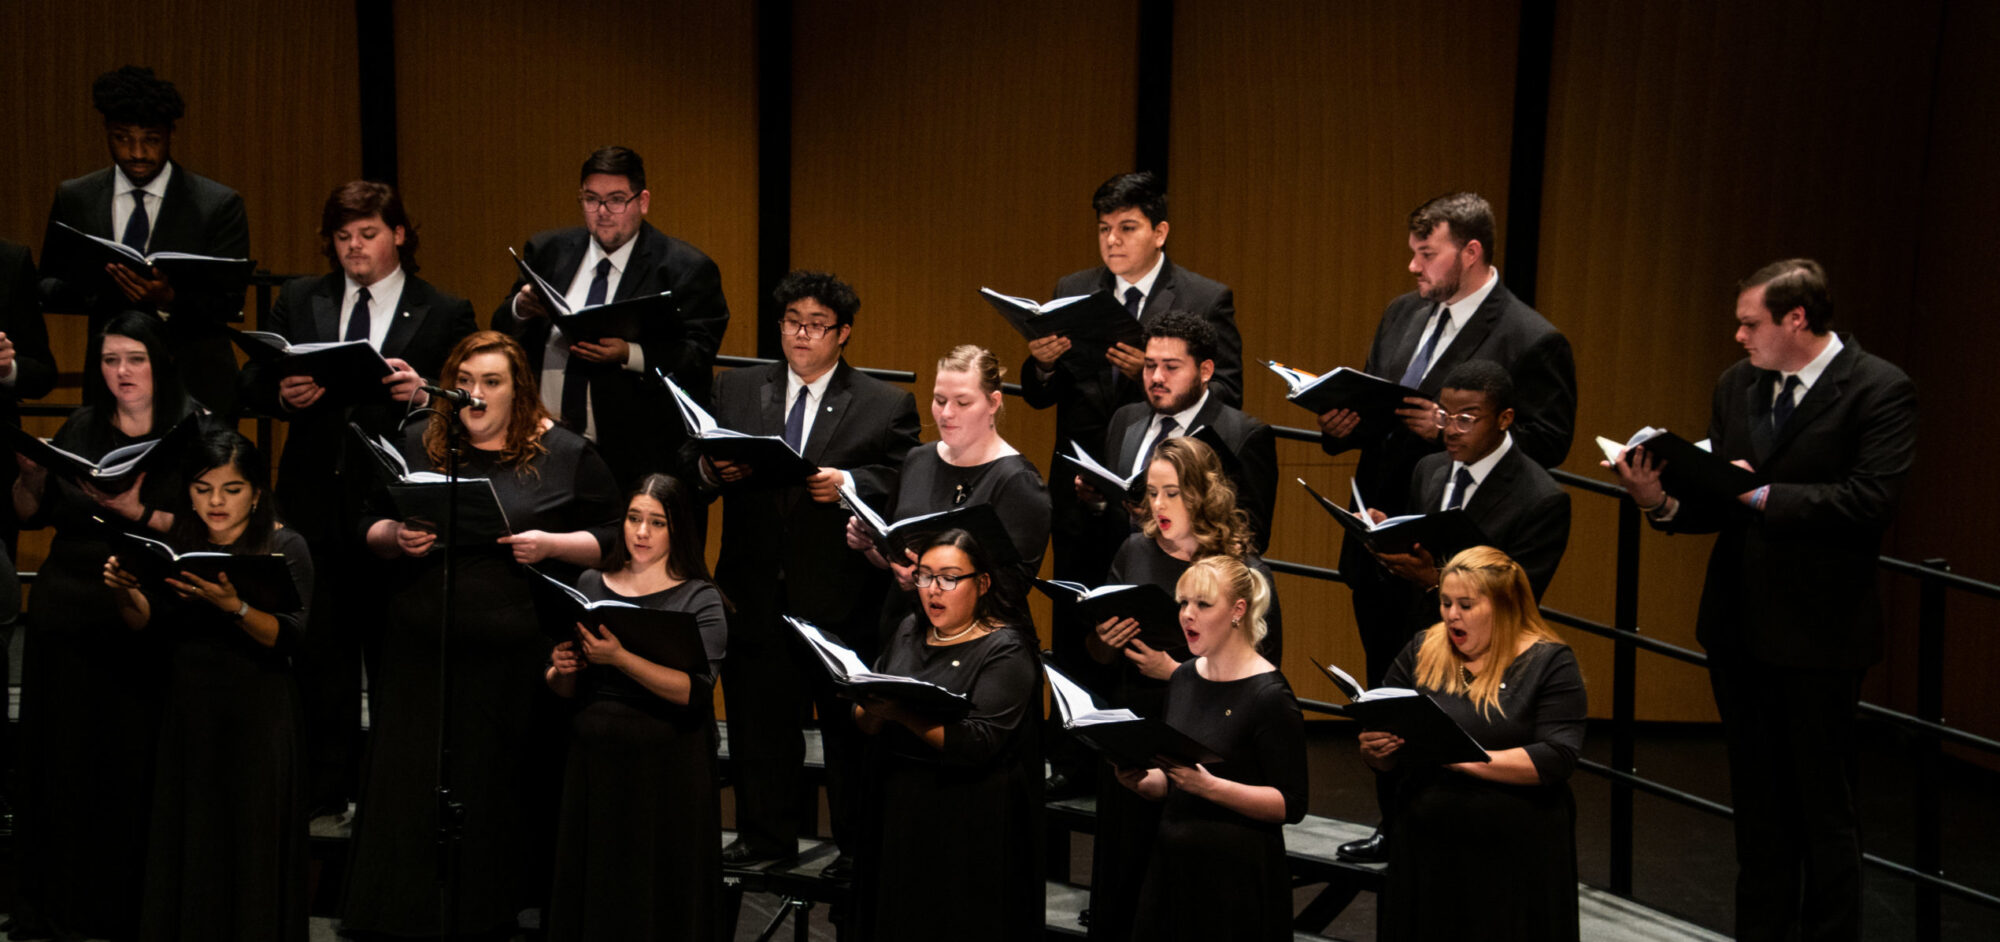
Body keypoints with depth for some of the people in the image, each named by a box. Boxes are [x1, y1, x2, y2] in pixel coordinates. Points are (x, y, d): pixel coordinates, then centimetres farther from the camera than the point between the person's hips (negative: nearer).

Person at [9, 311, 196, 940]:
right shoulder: (82, 429, 12)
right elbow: (31, 516, 13)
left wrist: (138, 512, -20)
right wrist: (28, 473, -6)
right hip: (66, 613, 4)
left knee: (134, 762, -5)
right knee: (62, 757, 4)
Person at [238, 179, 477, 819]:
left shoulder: (444, 314, 5)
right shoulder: (299, 301, 13)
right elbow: (251, 383, 10)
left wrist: (423, 394, -21)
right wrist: (284, 395, -11)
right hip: (315, 504, 3)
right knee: (320, 657, 5)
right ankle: (324, 798, 14)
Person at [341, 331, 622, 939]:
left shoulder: (564, 454, 4)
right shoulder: (419, 444, 12)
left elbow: (614, 537, 4)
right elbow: (369, 528, 16)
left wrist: (552, 545, -12)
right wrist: (397, 537, -6)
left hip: (513, 654, -3)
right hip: (420, 649, 3)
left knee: (496, 791, 0)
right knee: (407, 786, 3)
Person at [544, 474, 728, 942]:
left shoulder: (700, 599, -2)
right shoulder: (590, 585, 9)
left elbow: (693, 690, -17)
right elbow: (564, 688, 15)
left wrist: (619, 658, -26)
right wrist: (561, 671, -7)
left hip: (666, 771, -3)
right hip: (593, 760, 3)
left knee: (656, 903, 0)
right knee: (591, 892, 8)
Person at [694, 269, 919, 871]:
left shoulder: (887, 406, 3)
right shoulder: (736, 391, 12)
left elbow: (903, 485, -9)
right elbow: (687, 466, 7)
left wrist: (848, 484, -24)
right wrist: (709, 469, -15)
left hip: (844, 600, -3)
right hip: (757, 591, 3)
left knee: (851, 725, 4)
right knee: (757, 720, 12)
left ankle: (860, 844, 16)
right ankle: (765, 835, 27)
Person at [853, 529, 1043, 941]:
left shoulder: (1005, 650, -9)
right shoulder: (908, 633, 11)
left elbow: (980, 743, -21)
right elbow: (867, 724, 9)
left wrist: (901, 713, -30)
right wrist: (870, 710, -15)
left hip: (970, 825, -6)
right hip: (899, 811, 6)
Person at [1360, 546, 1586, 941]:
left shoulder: (1549, 663, -3)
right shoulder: (1421, 652, 8)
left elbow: (1555, 760, -15)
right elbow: (1385, 763, 12)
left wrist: (1461, 757, -20)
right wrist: (1374, 751, -12)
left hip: (1517, 859, -3)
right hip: (1424, 851, 3)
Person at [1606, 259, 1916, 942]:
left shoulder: (1879, 390, -10)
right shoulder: (1737, 385, 9)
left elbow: (1869, 502, -21)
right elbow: (1718, 499, 9)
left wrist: (1763, 494, -19)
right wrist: (1661, 500, -11)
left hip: (1817, 634, -6)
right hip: (1738, 624, 6)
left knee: (1822, 808, 5)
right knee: (1757, 803, 17)